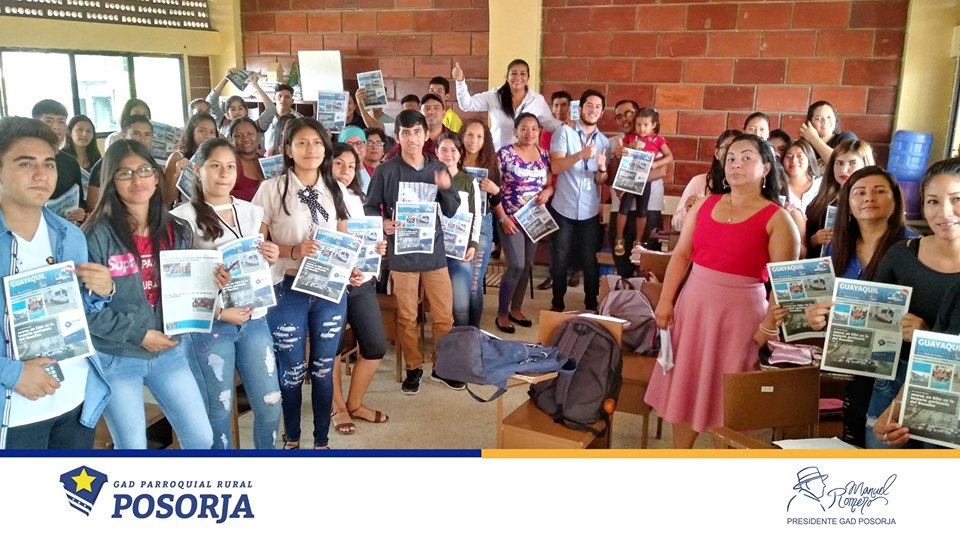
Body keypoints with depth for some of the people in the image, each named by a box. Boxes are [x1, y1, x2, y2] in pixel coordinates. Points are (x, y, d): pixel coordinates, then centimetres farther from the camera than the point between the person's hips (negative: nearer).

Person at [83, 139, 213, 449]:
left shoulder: (177, 231, 3)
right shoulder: (97, 236, -13)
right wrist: (137, 334, -17)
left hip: (170, 351, 5)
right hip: (117, 358, -4)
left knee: (202, 438, 9)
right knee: (132, 447, 8)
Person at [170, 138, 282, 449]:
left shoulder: (252, 212, 10)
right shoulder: (184, 218, -6)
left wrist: (270, 259, -4)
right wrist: (219, 312, -16)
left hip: (255, 320, 4)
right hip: (209, 326, -4)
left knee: (270, 404, 8)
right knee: (219, 410, 8)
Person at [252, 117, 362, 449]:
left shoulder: (335, 190, 6)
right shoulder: (272, 188, -6)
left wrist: (351, 270, -4)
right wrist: (294, 251, -21)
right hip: (288, 290, -3)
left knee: (323, 369, 12)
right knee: (291, 370, 10)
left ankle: (322, 441, 28)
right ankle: (291, 439, 31)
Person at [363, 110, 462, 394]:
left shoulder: (438, 169, 4)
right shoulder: (385, 171, -5)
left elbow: (451, 212, 5)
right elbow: (369, 207, 0)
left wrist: (446, 189, -14)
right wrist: (383, 223, -20)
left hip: (434, 253, 2)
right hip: (402, 255, -2)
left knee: (444, 315, 8)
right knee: (407, 317, 9)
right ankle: (414, 368, 25)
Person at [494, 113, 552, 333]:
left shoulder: (544, 155, 8)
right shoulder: (505, 154, -8)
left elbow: (550, 183, 14)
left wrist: (547, 191, -10)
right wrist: (503, 218, -15)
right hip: (511, 219, -5)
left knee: (527, 265, 11)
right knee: (516, 266, -10)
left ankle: (516, 309, 27)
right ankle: (502, 314, 5)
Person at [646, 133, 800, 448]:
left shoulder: (777, 219, -5)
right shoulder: (705, 205, 8)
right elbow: (681, 254, 7)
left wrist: (770, 327, -15)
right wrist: (665, 300, 1)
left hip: (740, 311, -4)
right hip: (693, 305, 5)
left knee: (726, 396, 4)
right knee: (684, 386, 13)